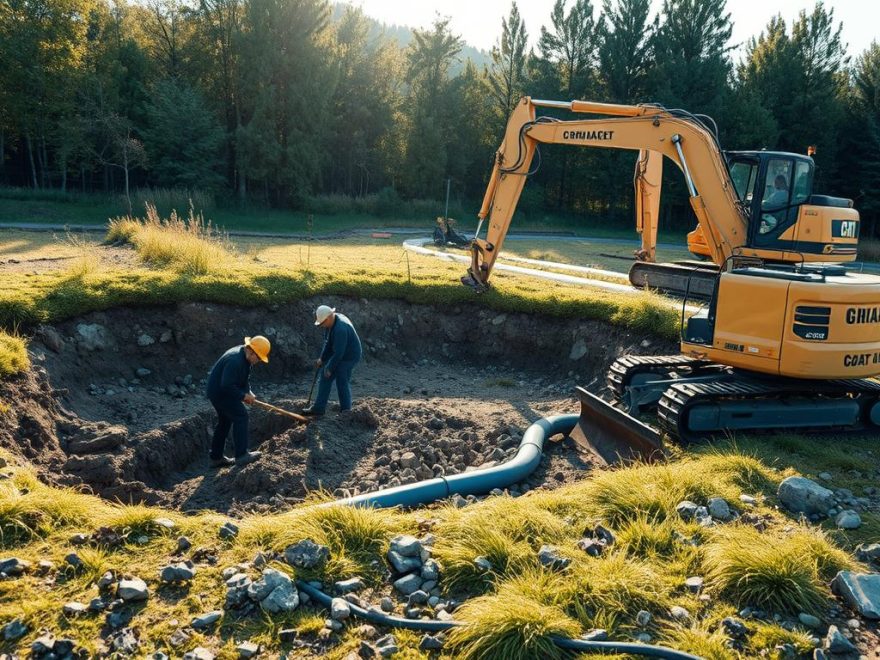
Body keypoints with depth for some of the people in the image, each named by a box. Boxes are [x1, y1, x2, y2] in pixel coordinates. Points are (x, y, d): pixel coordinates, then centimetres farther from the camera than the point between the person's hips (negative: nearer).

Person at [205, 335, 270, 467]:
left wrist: (248, 392, -1)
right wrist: (243, 395, -21)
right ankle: (241, 455, -10)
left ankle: (216, 457, 24)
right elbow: (227, 385, -31)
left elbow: (245, 378, 15)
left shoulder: (245, 357, 4)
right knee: (241, 415, -13)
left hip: (219, 391, 11)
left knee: (225, 421, 16)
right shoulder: (235, 360, -29)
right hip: (220, 392, -11)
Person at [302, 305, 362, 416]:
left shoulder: (340, 329, -32)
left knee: (342, 383, -3)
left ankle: (346, 411, 11)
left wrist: (329, 368, -17)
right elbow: (328, 343, 7)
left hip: (348, 357, -10)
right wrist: (322, 359, 2)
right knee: (325, 377, 9)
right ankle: (319, 408, 15)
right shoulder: (331, 322, -2)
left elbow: (339, 352, -28)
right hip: (339, 354, 10)